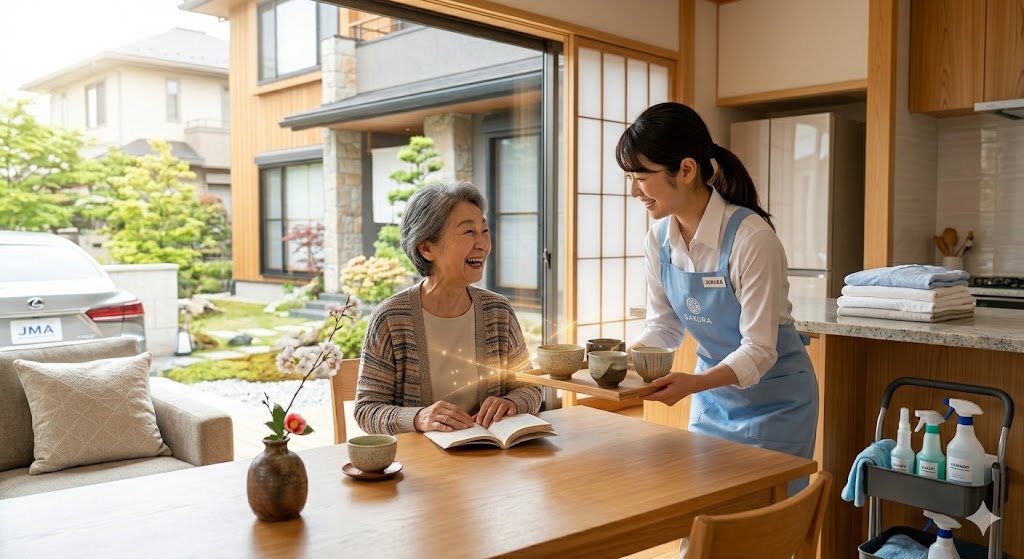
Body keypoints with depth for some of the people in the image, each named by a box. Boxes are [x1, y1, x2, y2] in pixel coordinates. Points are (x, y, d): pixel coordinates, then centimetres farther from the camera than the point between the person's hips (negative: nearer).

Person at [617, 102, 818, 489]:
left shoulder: (752, 238, -27)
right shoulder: (658, 239, -8)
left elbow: (759, 350, -24)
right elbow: (663, 326, 2)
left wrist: (694, 384, -39)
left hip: (772, 397, -5)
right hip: (712, 389, 6)